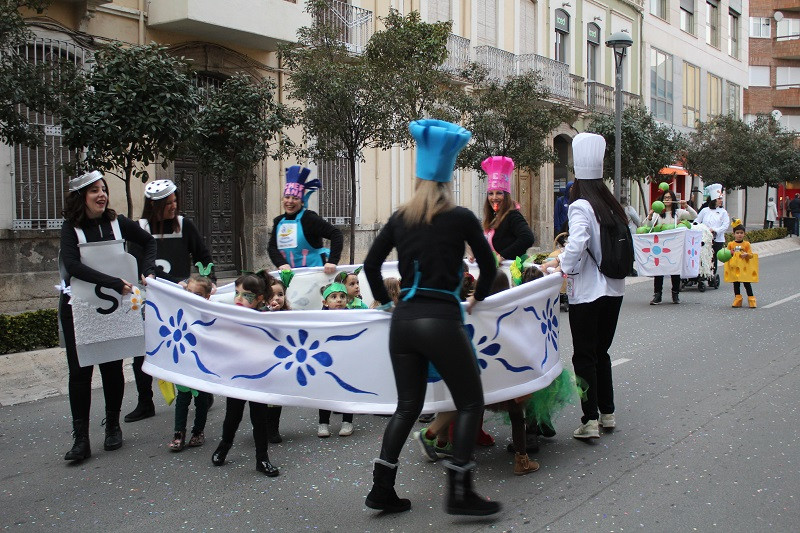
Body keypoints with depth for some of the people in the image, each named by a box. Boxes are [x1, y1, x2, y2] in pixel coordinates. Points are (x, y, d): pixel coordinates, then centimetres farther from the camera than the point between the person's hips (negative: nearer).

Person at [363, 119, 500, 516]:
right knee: (470, 402, 10)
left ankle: (382, 489, 17)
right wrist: (477, 297, 26)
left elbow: (371, 264, 13)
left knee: (408, 405, 17)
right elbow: (489, 266, 8)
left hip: (403, 319, 5)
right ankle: (459, 491, 5)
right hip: (441, 320, -5)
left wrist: (384, 299, 28)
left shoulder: (400, 219, 8)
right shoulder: (461, 218, -2)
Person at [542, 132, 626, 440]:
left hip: (588, 294, -7)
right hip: (614, 290, 7)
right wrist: (565, 260, 17)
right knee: (601, 352, 18)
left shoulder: (581, 207, -14)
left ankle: (590, 421, 0)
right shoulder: (613, 207, 8)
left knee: (584, 356, 1)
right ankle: (607, 413, 25)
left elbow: (576, 245, -28)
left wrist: (560, 265, -10)